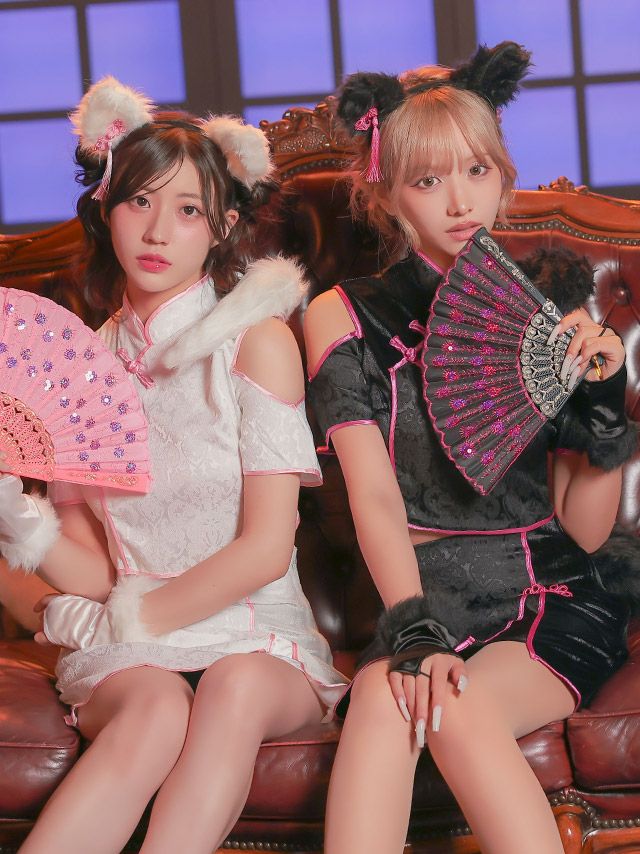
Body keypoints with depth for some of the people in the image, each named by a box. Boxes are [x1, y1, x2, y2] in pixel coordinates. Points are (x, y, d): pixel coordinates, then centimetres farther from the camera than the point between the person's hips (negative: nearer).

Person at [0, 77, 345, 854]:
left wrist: (131, 617, -7)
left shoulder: (256, 340, -1)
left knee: (235, 687, -36)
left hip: (257, 642, -1)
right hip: (120, 652, 1)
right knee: (156, 709, -33)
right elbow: (91, 568, 4)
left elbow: (266, 548, -7)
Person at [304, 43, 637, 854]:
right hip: (430, 598, 0)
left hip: (552, 607, 0)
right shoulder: (347, 317, 6)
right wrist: (411, 628, -23)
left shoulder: (551, 306, 9)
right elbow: (375, 497, -6)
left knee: (458, 706, -32)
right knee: (384, 688, -34)